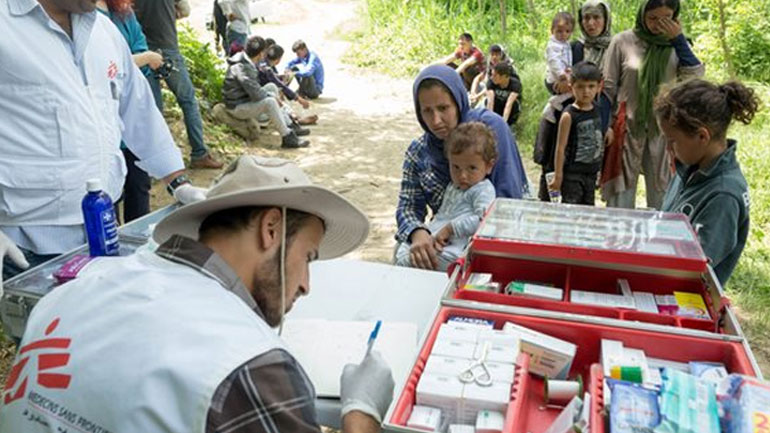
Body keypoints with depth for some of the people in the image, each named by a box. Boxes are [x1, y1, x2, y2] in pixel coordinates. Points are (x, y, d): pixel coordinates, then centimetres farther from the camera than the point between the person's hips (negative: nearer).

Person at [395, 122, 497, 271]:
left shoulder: (483, 190, -5)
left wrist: (450, 228, -19)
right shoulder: (452, 187, 24)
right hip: (432, 237, 10)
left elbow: (483, 220, -20)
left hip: (454, 246, -10)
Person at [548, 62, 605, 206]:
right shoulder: (569, 115, -15)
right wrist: (558, 176, -12)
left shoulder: (597, 110, 5)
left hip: (591, 172, 7)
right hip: (572, 173, -7)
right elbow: (561, 147, -13)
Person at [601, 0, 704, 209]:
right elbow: (608, 87, -2)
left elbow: (695, 76, -9)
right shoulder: (623, 41, -5)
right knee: (621, 191, 4)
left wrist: (679, 38, -12)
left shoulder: (676, 44, 3)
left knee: (662, 192, 10)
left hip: (663, 129, 3)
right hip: (627, 127, -2)